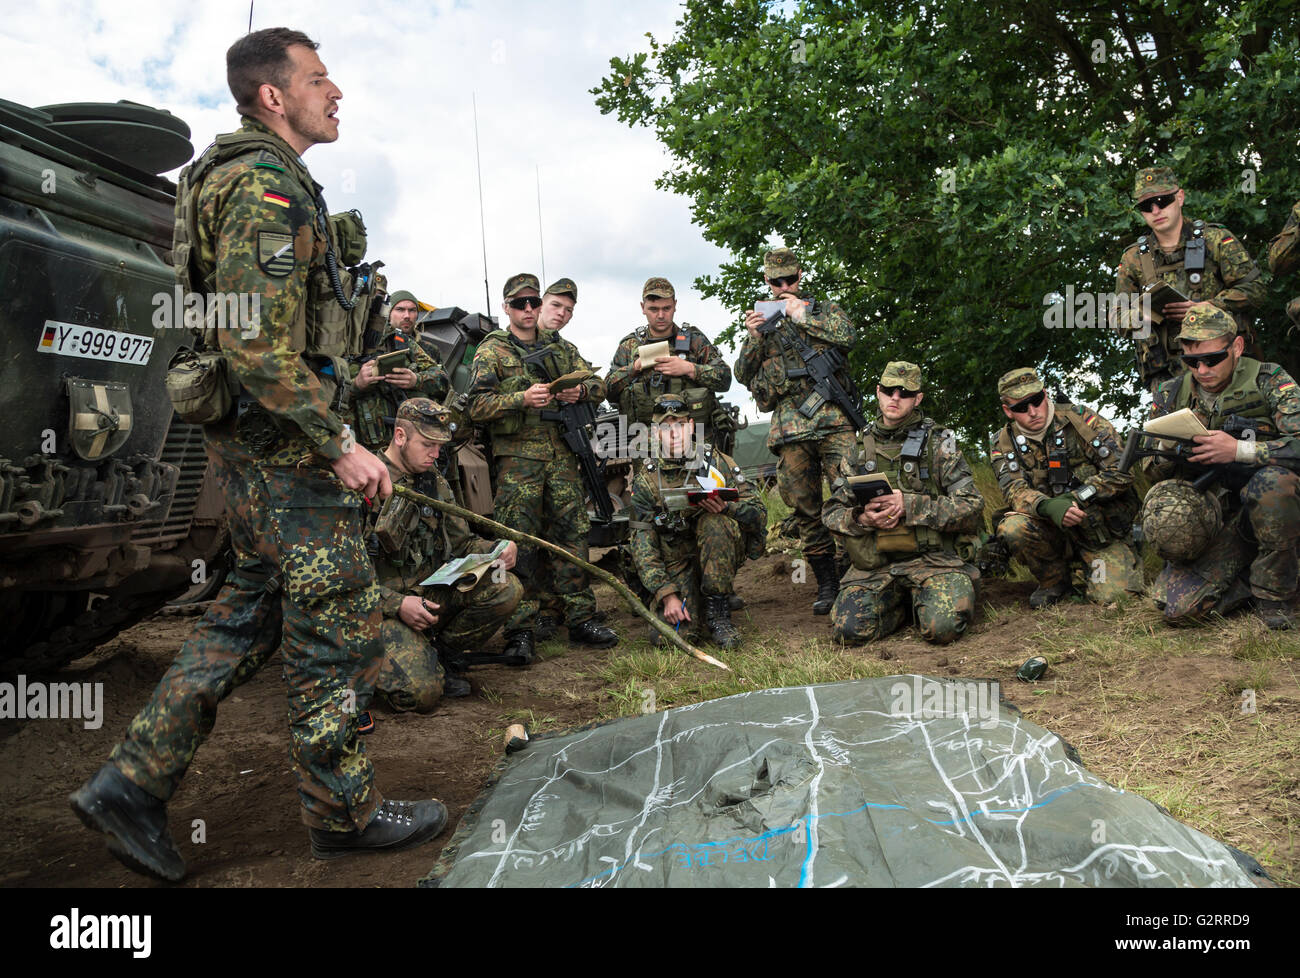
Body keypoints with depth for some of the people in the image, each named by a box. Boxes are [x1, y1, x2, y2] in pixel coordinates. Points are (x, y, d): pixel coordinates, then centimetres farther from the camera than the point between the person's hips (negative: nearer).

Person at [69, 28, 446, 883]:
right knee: (340, 620, -1)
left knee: (256, 613, 16)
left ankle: (133, 783, 19)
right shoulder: (266, 186, -14)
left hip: (251, 440, 10)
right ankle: (346, 811, 14)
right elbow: (259, 346, -24)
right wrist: (339, 445, -21)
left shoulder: (241, 179, 20)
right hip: (284, 439, -10)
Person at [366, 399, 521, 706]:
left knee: (506, 589, -16)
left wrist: (497, 550, -8)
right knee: (420, 692, -27)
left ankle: (432, 656, -1)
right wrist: (396, 604, -23)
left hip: (432, 594, 7)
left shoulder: (434, 481, 10)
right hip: (383, 606, -7)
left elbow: (460, 543, 15)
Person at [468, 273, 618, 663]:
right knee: (519, 543, -5)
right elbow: (478, 406, -5)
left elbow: (599, 385, 17)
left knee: (572, 533, 4)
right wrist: (522, 399, -20)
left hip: (562, 454, 4)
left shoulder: (560, 347, 17)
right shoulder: (491, 350, 4)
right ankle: (520, 631, -1)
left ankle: (580, 619, 12)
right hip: (517, 457, -4)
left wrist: (580, 391, -7)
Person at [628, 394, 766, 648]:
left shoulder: (715, 462, -4)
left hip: (723, 555, -1)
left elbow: (759, 513, -7)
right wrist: (667, 594, -20)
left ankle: (718, 611, -20)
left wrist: (726, 508, -30)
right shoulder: (646, 480, -3)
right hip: (678, 564, 1)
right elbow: (643, 546, -8)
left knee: (713, 522, -33)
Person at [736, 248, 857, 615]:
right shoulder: (760, 320, 20)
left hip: (832, 419, -2)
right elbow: (744, 376, 12)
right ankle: (827, 583, 12)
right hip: (789, 426, 2)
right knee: (806, 508, 3)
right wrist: (754, 336, -3)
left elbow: (846, 336, -5)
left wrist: (802, 316, -4)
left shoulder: (823, 308, 16)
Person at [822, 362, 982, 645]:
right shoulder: (859, 447, 12)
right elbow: (831, 512, 13)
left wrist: (909, 505, -18)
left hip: (933, 558, -2)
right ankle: (905, 602, 8)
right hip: (874, 563, 2)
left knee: (944, 626, -28)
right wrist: (860, 518, -11)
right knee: (849, 628, -22)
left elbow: (972, 507, -6)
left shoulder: (938, 442, 3)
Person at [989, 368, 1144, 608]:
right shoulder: (1004, 443, 0)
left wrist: (1075, 498, -22)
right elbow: (1014, 491, -14)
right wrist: (1048, 506, -36)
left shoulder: (1082, 420, -8)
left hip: (1101, 528, -2)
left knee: (1113, 595, -20)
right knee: (1013, 528, -30)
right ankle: (1055, 582, -1)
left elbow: (1121, 472, -11)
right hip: (1052, 531, 2)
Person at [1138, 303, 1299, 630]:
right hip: (1218, 522, 2)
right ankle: (1251, 580, 10)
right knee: (1177, 606, -20)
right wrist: (1166, 455, -16)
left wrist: (1238, 450, -30)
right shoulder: (1172, 395, 3)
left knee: (1271, 481, -38)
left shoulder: (1268, 381, -7)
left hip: (1269, 513, -2)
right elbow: (1153, 469, 7)